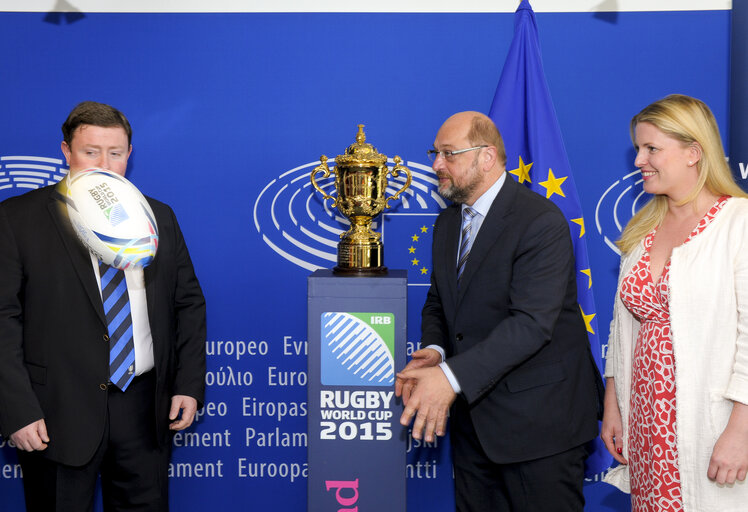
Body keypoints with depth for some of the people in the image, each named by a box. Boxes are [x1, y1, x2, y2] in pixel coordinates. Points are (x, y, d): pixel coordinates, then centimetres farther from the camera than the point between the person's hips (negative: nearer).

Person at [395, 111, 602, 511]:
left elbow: (532, 323, -27)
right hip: (472, 416, 8)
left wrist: (452, 376, -33)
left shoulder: (541, 222, -18)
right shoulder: (448, 222, 10)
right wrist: (433, 350, -9)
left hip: (538, 420, -7)